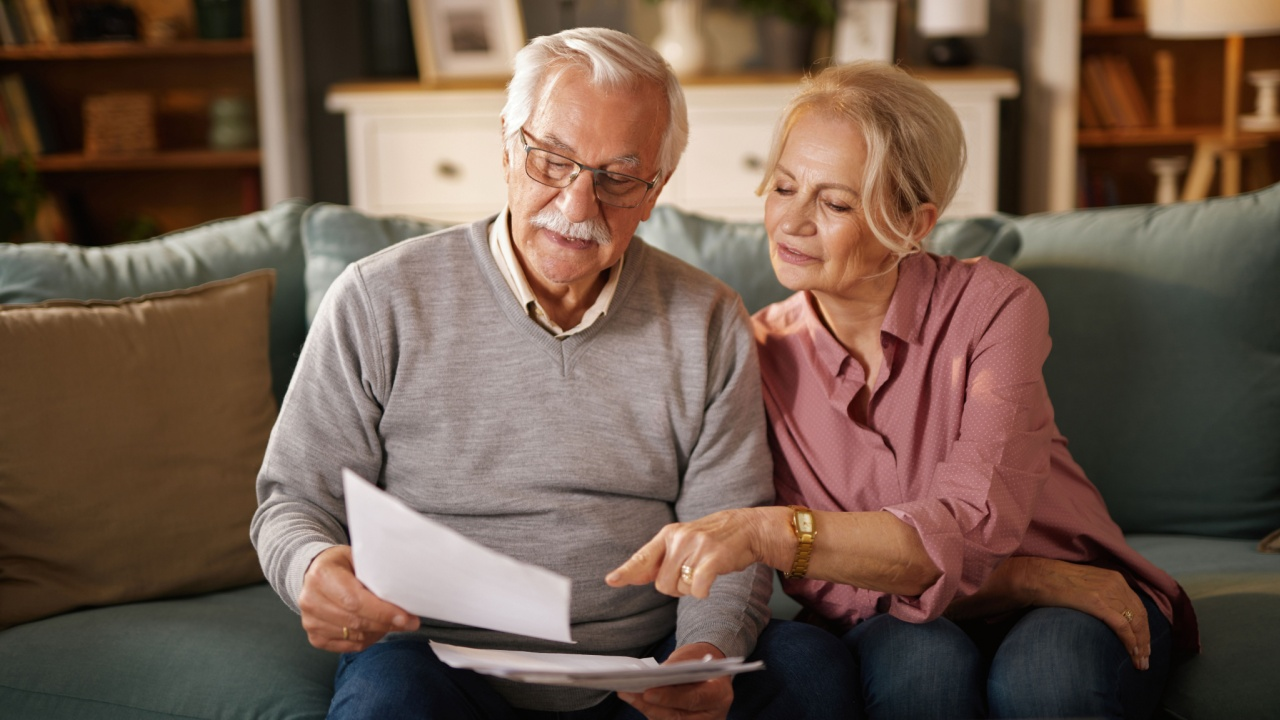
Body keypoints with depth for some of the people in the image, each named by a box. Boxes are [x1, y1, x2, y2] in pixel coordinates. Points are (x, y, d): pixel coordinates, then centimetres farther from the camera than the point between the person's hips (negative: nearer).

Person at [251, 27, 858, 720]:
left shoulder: (710, 324, 4)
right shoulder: (378, 303, -3)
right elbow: (293, 501, 1)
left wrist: (710, 651, -18)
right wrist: (314, 569, -23)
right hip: (440, 661, -3)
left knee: (809, 661, -23)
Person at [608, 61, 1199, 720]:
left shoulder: (992, 306, -13)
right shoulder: (759, 351, -7)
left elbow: (969, 533, -26)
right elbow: (820, 586, -11)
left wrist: (767, 531, -41)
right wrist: (1040, 580, -20)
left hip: (1066, 612, 0)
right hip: (904, 623, 1)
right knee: (918, 659, -33)